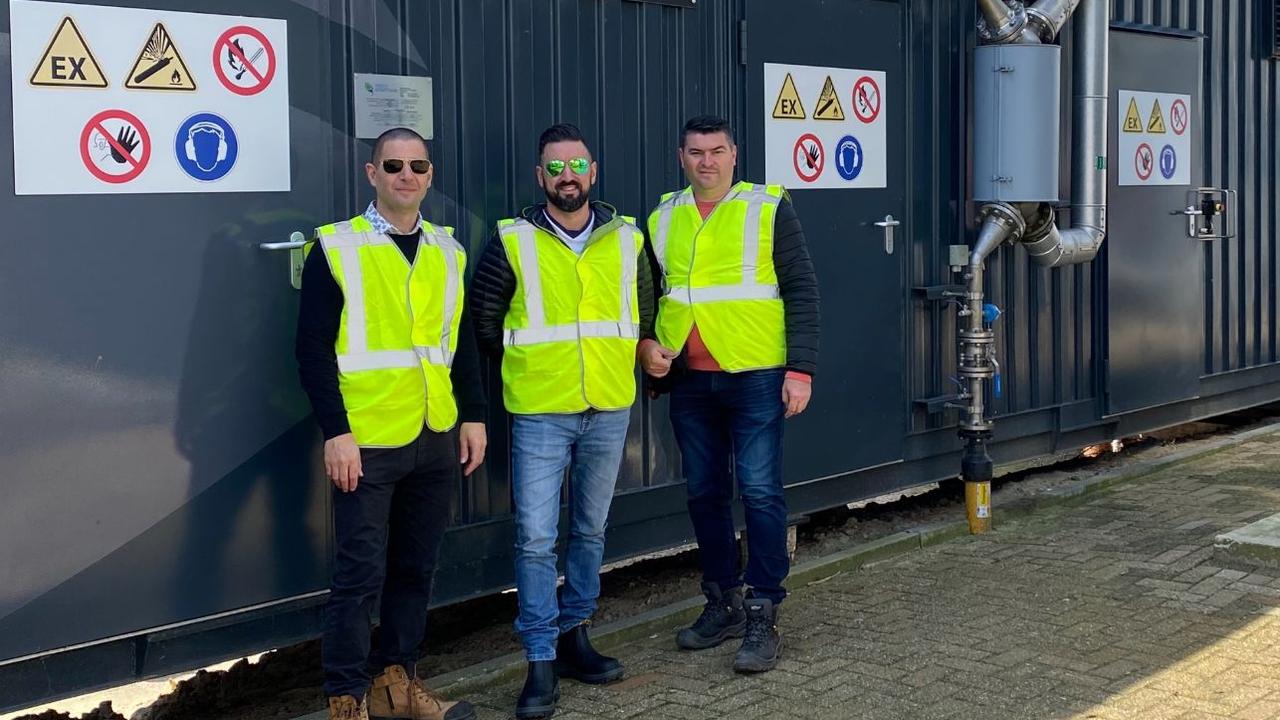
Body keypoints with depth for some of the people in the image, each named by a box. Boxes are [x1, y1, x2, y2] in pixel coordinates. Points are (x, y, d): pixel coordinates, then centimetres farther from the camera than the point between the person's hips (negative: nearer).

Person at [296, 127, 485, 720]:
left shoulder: (448, 250, 10)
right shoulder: (335, 248, -5)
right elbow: (313, 348, -8)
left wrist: (474, 415, 9)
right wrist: (336, 432, -14)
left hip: (436, 441, 5)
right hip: (366, 443, -5)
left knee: (416, 567, 12)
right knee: (361, 573, -1)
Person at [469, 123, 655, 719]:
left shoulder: (626, 239, 5)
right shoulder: (513, 242, -3)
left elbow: (644, 315, 17)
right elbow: (485, 323, 4)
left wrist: (616, 365, 12)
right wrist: (529, 366, 7)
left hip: (609, 412, 3)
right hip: (540, 413, -3)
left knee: (590, 530, 13)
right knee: (536, 539, -5)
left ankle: (573, 636, 28)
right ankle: (542, 663, 4)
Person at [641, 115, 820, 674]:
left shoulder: (769, 210, -2)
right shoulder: (662, 219, 10)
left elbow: (801, 291, -3)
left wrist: (801, 369, -10)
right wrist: (645, 344, 1)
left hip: (756, 377, -4)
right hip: (688, 381, 5)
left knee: (760, 492, -5)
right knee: (705, 492, 11)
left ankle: (762, 616, 4)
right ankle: (724, 603, 25)